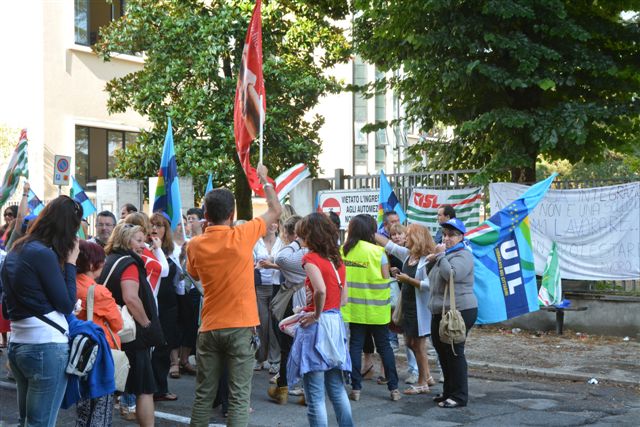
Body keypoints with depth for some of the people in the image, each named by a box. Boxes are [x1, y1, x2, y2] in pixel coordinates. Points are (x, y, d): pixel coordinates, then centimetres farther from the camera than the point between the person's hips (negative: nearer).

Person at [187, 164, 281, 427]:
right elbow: (276, 211, 5)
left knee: (203, 395, 12)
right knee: (239, 397, 1)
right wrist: (264, 180, 17)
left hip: (209, 328, 3)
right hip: (240, 327, -3)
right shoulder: (242, 236, -10)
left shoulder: (195, 245, -1)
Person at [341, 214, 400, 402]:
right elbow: (385, 278, -9)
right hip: (376, 308, -2)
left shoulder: (344, 250, -2)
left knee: (355, 344, 9)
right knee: (384, 346, 8)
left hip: (354, 307, 3)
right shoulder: (377, 251, -12)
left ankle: (356, 388, 8)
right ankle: (393, 388, 11)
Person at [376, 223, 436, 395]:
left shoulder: (427, 259, -17)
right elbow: (389, 245, 15)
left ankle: (422, 383, 13)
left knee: (418, 344, 1)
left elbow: (429, 285, -22)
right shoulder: (407, 254, 7)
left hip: (420, 308, -8)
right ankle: (427, 376, 27)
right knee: (411, 342, 15)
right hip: (408, 305, 8)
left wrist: (408, 279, -22)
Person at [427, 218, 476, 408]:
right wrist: (431, 262, 9)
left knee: (454, 352, -8)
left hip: (459, 311, -10)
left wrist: (441, 256, -18)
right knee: (442, 350, 15)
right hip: (440, 312, 10)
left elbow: (451, 275, -27)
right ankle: (449, 391, 26)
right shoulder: (445, 254, 21)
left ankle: (459, 396, -1)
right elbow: (433, 279, 27)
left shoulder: (463, 255, -10)